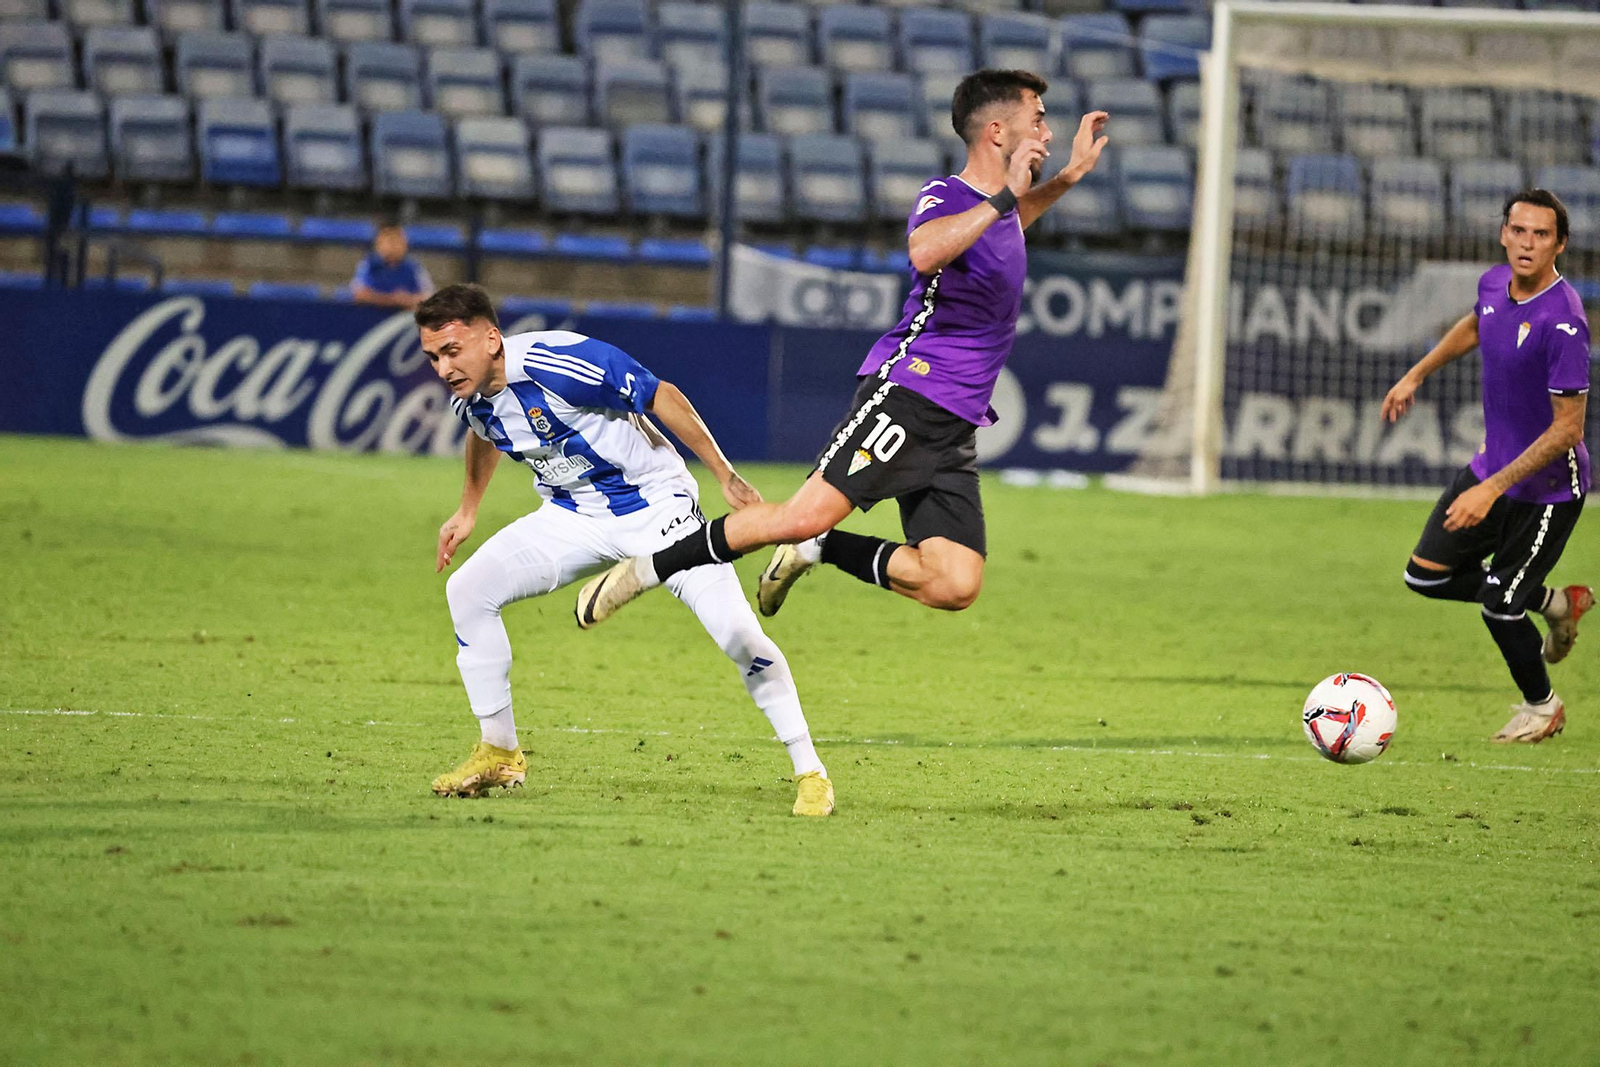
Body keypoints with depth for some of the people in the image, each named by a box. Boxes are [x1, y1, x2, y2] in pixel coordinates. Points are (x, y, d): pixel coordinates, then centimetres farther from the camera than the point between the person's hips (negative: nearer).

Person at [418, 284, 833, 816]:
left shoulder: (555, 362, -30)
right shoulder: (468, 397, -7)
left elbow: (662, 396, -20)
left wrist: (726, 477, -16)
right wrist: (467, 511, 29)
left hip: (655, 506, -7)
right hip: (573, 518, 7)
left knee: (738, 632, -19)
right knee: (468, 590, -7)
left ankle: (810, 772, -5)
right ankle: (499, 755, 6)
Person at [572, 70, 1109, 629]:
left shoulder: (994, 199, 17)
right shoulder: (944, 195, -8)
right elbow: (925, 252, -33)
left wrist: (1069, 175, 34)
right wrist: (1003, 198, -28)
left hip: (955, 427, 8)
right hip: (904, 391, -8)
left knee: (955, 587, -9)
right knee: (807, 514, -22)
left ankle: (817, 549, 10)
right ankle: (649, 567, -6)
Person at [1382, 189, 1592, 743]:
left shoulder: (1563, 321, -30)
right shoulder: (1495, 283, -6)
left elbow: (1567, 429, -27)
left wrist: (1493, 489, -29)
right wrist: (1417, 374, 25)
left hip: (1547, 488, -8)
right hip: (1493, 464, 8)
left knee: (1498, 611, 1)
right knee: (1427, 574, 8)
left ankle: (1542, 707, 31)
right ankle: (1554, 603, 28)